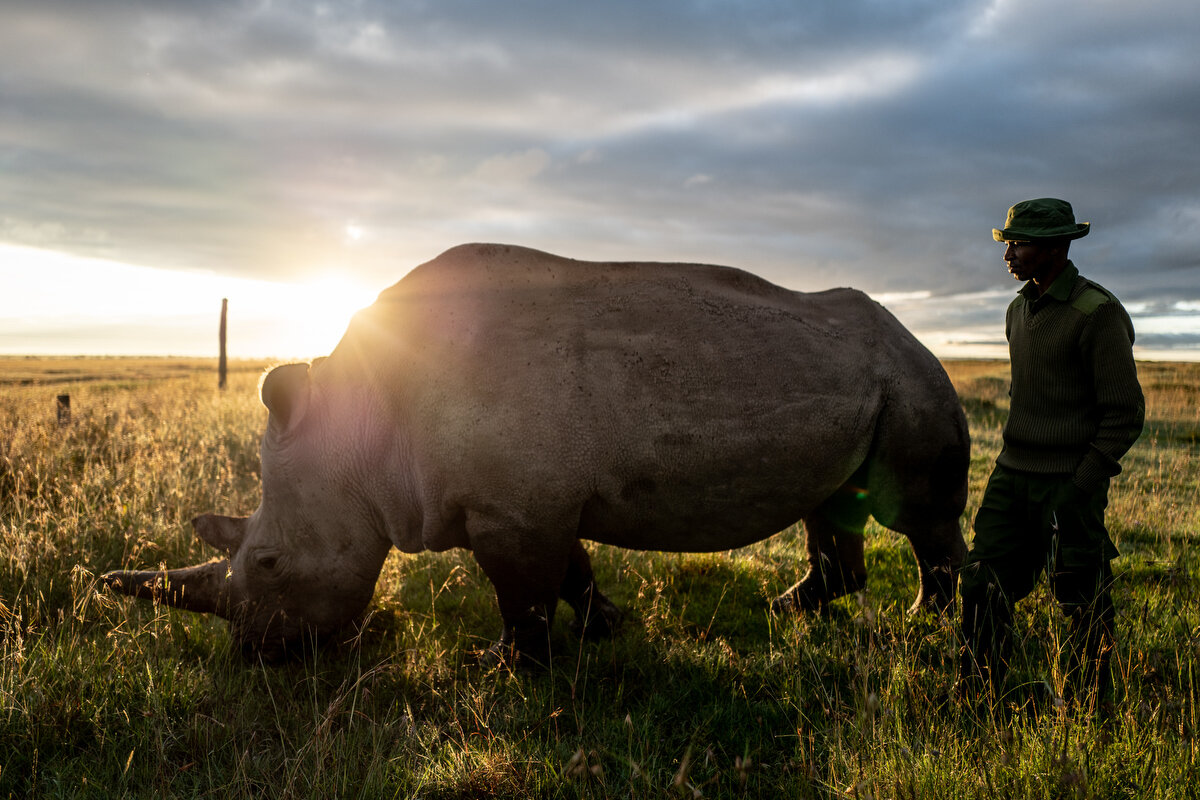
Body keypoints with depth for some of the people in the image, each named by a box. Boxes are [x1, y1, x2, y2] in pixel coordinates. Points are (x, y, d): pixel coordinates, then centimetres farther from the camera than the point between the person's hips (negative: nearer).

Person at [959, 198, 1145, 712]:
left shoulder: (1097, 313, -13)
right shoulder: (1019, 310, 12)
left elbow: (1125, 414, -13)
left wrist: (1082, 486, -16)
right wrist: (1015, 460, 17)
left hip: (1070, 482, -7)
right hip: (1012, 474, 7)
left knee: (1082, 602, 4)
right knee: (983, 586, 4)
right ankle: (977, 702, 15)